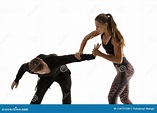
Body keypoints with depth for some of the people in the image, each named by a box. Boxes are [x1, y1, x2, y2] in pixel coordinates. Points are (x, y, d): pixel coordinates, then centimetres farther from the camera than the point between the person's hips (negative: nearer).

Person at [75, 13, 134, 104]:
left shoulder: (114, 38, -26)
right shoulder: (102, 32, -3)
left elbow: (119, 60, -28)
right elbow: (86, 38, 10)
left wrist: (100, 54, -26)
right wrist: (80, 52, -4)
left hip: (125, 69, -9)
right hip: (121, 69, 9)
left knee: (112, 97, -7)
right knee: (124, 99, 17)